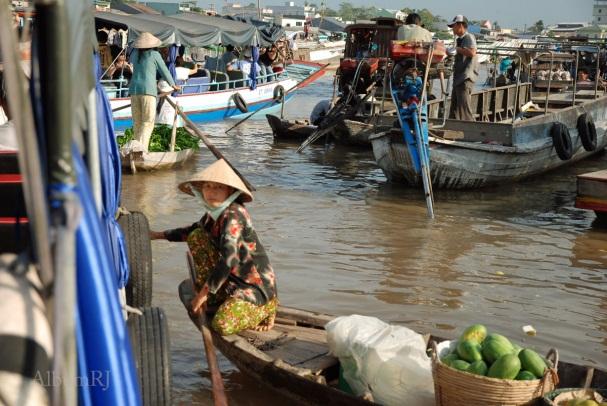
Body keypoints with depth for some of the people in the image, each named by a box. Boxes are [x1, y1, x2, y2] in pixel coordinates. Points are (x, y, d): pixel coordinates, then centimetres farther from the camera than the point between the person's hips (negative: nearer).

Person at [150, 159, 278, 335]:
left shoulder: (233, 215, -22)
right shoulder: (213, 213, 5)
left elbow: (229, 260, -29)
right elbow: (193, 230, 28)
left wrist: (203, 293, -24)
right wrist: (158, 235, 27)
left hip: (257, 285, -8)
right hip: (233, 281, 8)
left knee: (222, 325, -29)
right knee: (196, 235, 1)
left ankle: (264, 311, 2)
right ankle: (211, 301, 8)